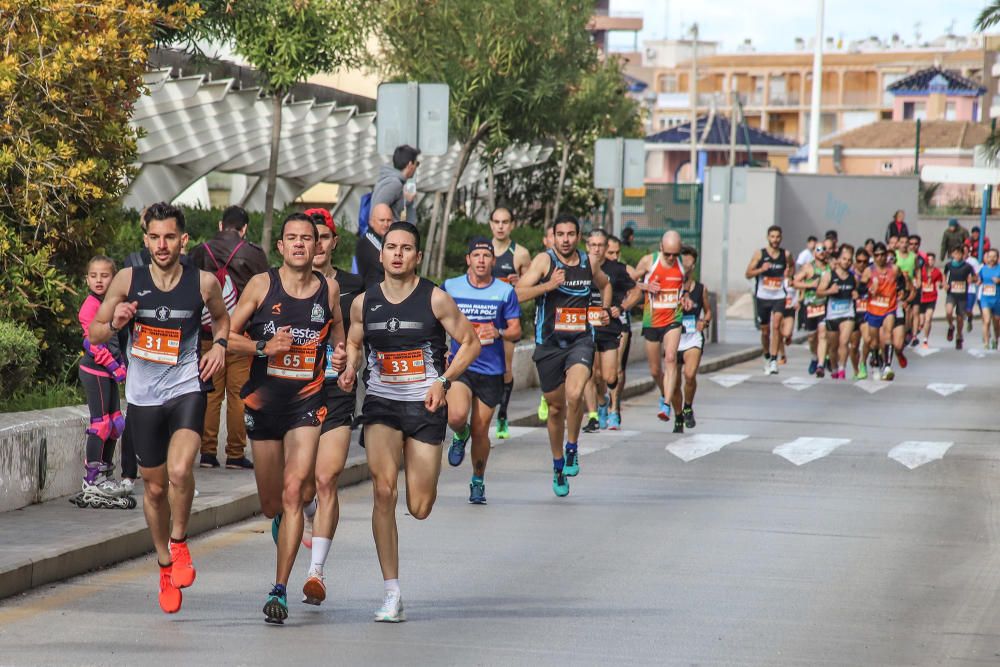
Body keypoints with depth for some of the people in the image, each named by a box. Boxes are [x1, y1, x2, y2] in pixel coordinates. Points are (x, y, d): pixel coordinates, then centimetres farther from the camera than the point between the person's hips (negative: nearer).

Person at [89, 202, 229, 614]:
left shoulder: (204, 283, -4)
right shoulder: (128, 280, -4)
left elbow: (221, 317, 19)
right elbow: (94, 334, 5)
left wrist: (219, 344, -1)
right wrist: (115, 323, -16)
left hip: (187, 390, -2)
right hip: (143, 395, 2)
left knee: (180, 470, -25)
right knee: (154, 486, 11)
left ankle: (179, 543, 1)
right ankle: (165, 566, 31)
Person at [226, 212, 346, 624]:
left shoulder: (329, 289, 4)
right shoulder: (262, 284, -1)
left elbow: (339, 336, 19)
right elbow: (228, 336, 1)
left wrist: (341, 358, -3)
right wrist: (265, 347, -16)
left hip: (308, 400, -1)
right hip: (265, 400, 1)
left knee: (294, 491, -17)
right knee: (270, 505, 10)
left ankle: (280, 590, -14)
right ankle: (284, 525, 49)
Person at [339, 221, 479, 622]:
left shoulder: (435, 299, -5)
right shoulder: (363, 303, 3)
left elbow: (470, 343, 2)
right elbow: (354, 343, 20)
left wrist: (444, 382, -11)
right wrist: (349, 369, -2)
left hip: (425, 407, -1)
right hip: (381, 404, 1)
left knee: (419, 509, -1)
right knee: (383, 489, -18)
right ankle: (392, 594, -11)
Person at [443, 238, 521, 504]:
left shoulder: (505, 291, 0)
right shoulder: (451, 287, 2)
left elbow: (516, 331, 1)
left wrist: (497, 333, -19)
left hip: (491, 371, 0)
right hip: (460, 365, 0)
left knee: (480, 430, 5)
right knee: (456, 416, -25)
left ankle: (478, 481, 27)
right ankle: (460, 435, 13)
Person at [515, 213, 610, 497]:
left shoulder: (588, 263, 6)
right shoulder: (544, 261, -5)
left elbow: (605, 285, 29)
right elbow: (518, 294, -16)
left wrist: (604, 309, 14)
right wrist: (548, 285, -27)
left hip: (580, 340, 1)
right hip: (549, 343, -1)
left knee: (574, 394, -26)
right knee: (555, 407, 10)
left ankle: (572, 449, -4)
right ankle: (558, 466, 29)